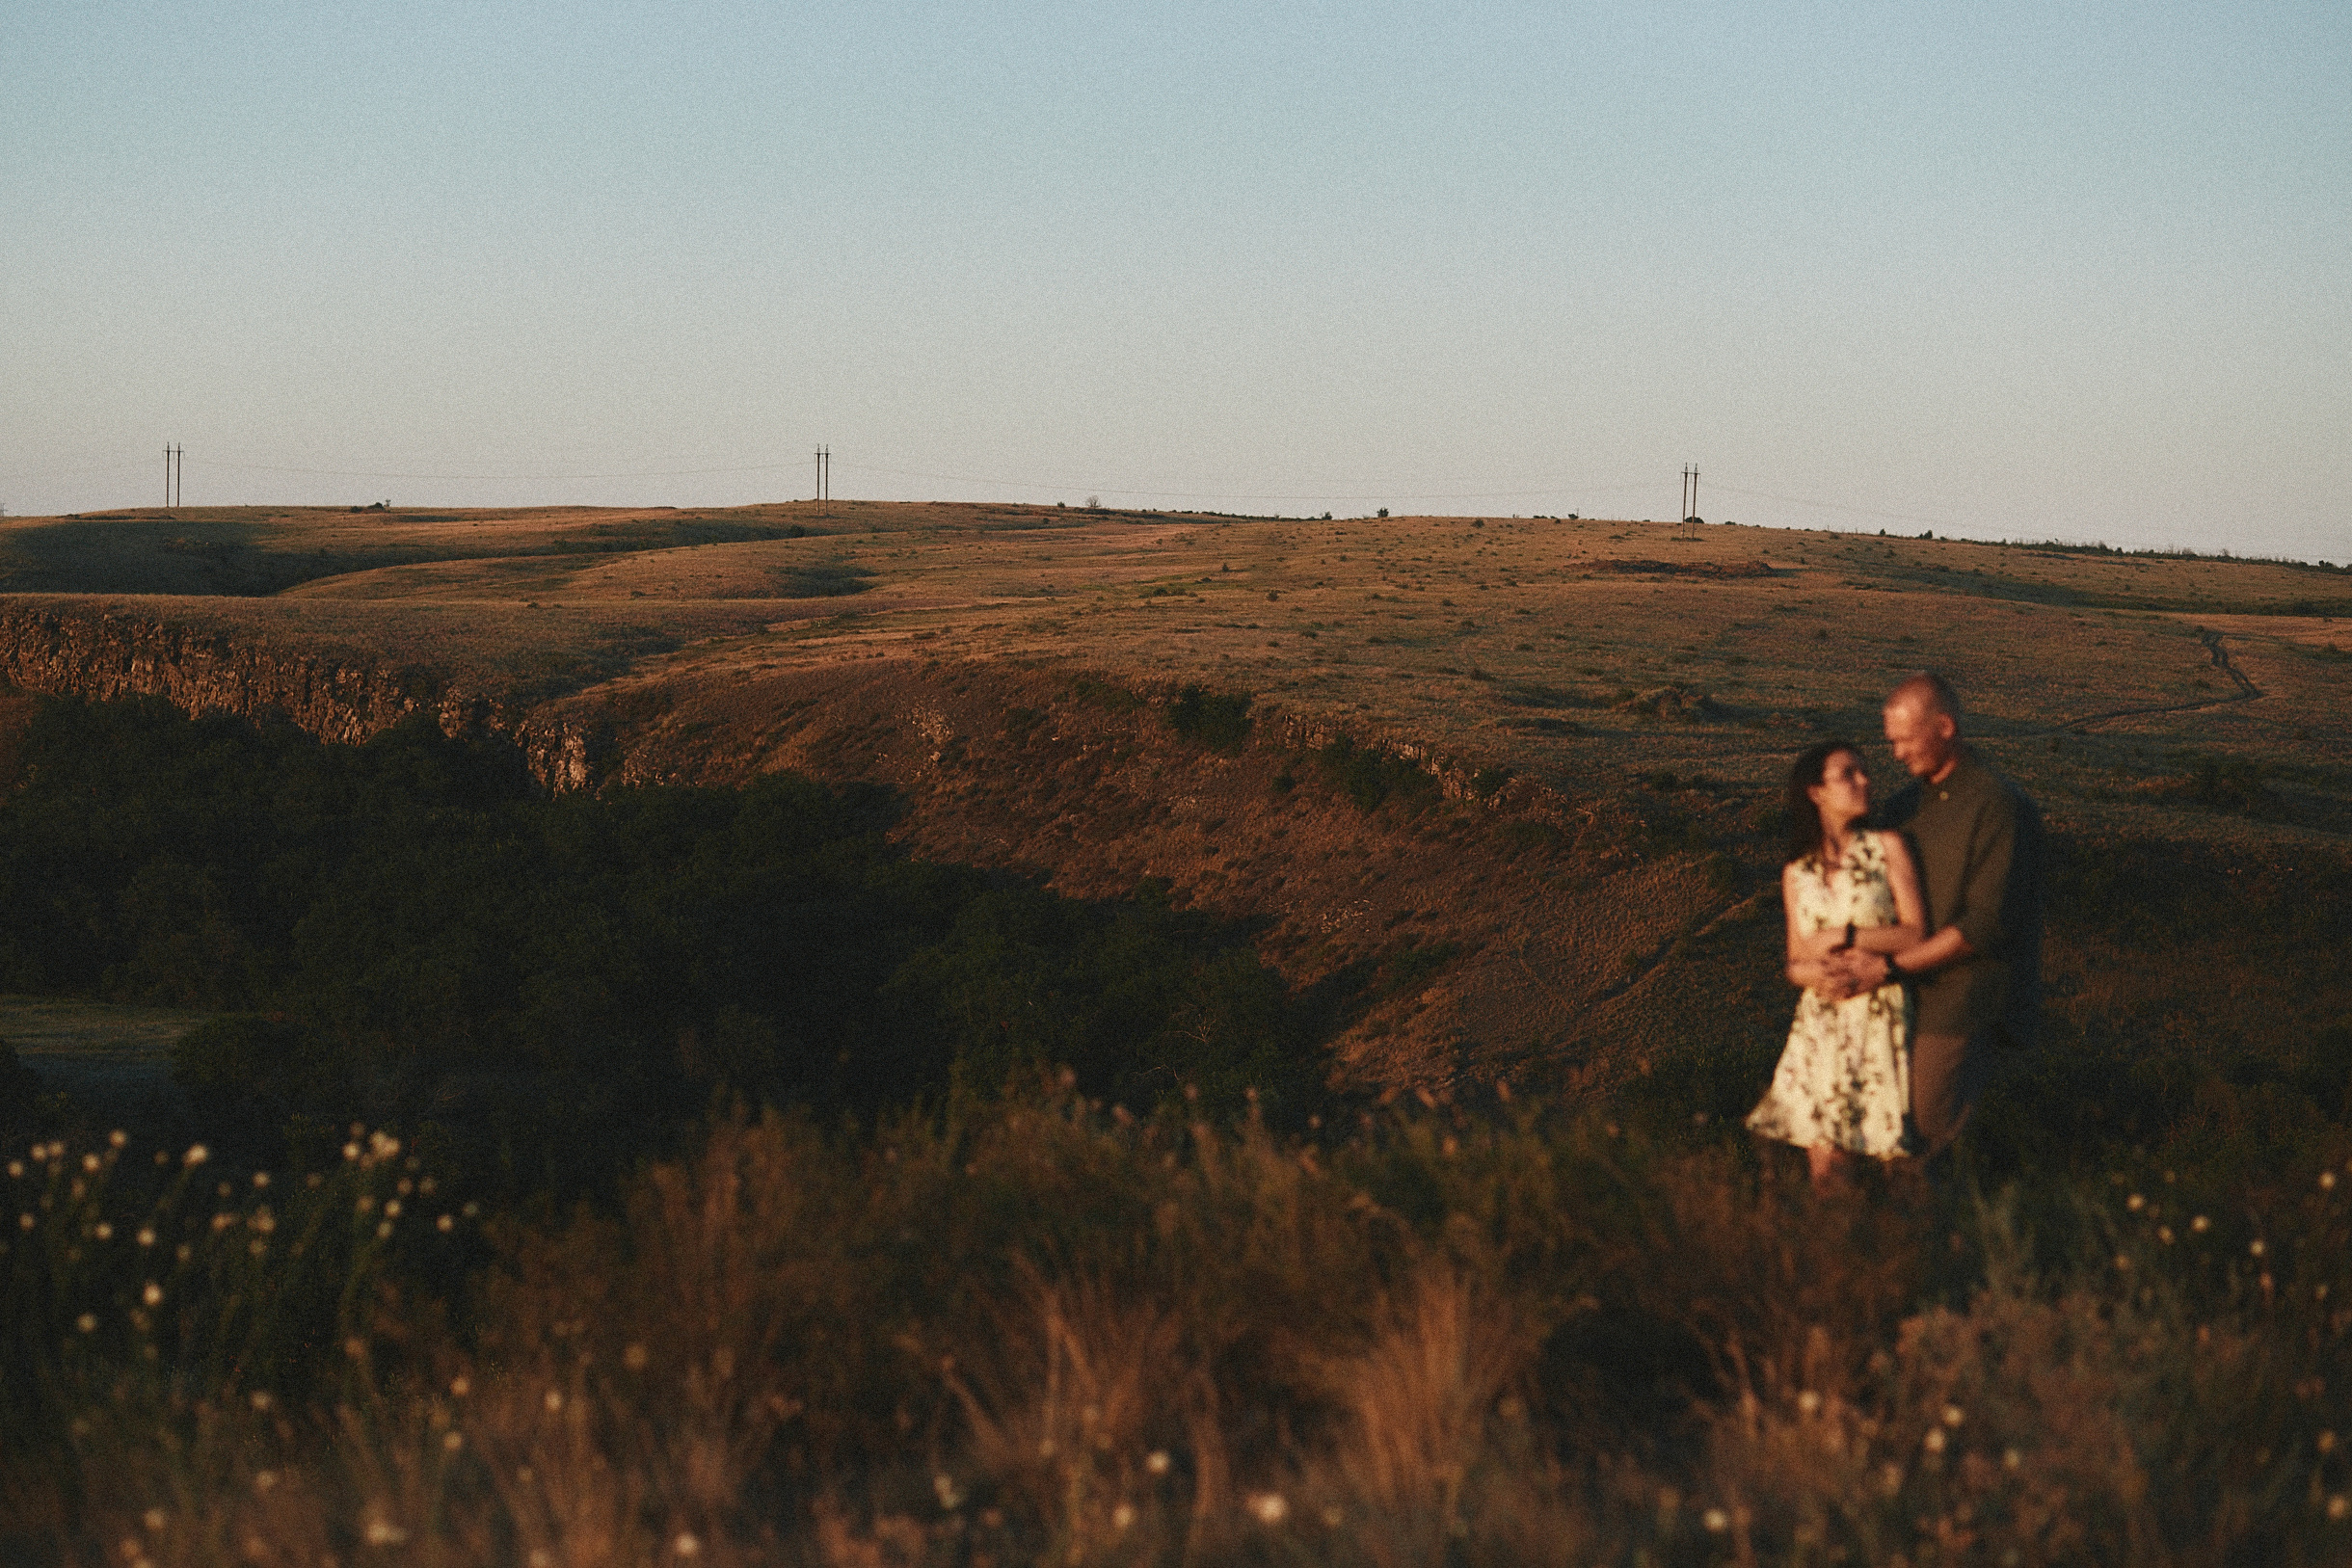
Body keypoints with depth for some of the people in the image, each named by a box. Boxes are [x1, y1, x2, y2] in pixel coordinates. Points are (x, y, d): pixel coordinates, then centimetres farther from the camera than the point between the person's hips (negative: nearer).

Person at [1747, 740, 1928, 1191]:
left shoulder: (1887, 848, 0)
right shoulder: (1797, 874, 9)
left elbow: (1915, 933, -6)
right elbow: (1796, 963, 10)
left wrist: (1841, 936, -10)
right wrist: (1811, 972, -13)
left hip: (1880, 1015, -3)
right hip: (1819, 1023, 3)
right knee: (1824, 1164, -1)